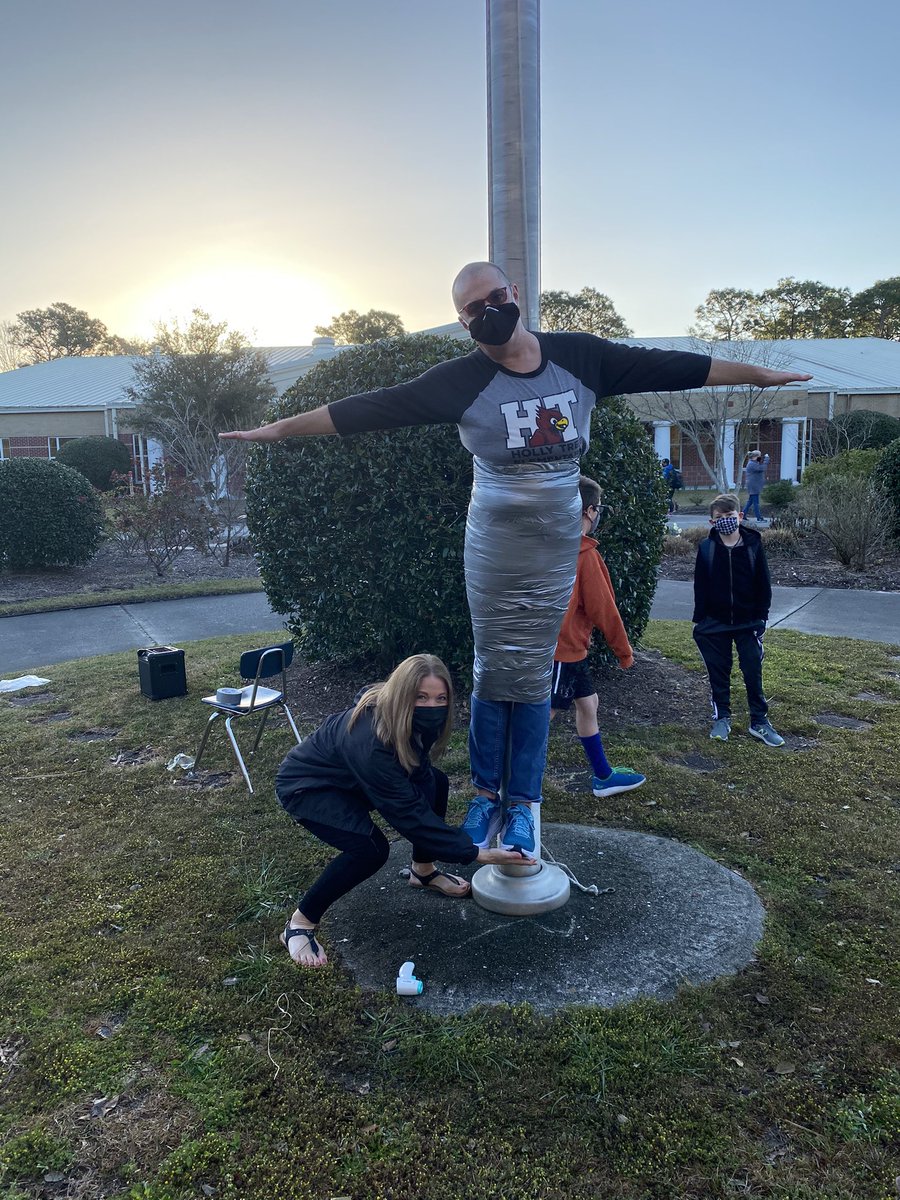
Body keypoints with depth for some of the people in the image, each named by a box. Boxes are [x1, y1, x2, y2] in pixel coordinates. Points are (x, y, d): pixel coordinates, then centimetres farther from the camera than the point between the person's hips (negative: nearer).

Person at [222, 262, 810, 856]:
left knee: (534, 676, 6)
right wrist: (281, 427, -10)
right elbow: (374, 407, -9)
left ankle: (523, 803, 18)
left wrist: (760, 374, 11)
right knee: (494, 672, 6)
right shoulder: (461, 381, -7)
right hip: (493, 547, -1)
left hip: (558, 546, 1)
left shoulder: (580, 357, 0)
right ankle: (486, 795, 22)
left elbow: (669, 366, 5)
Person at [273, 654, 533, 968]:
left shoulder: (416, 719, -19)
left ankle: (423, 871, 17)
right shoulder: (369, 741, -41)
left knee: (435, 783, -3)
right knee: (370, 848, -28)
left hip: (351, 778, 8)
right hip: (306, 786, -8)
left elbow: (417, 770, 0)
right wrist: (476, 853, -32)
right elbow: (408, 813, -36)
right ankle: (299, 923, -9)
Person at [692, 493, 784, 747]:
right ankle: (721, 718, 22)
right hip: (715, 623, 0)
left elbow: (763, 584, 0)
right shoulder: (706, 548, -6)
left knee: (753, 672, 5)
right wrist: (700, 619, -2)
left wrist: (761, 616, -2)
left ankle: (759, 721, 17)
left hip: (748, 622, 0)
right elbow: (700, 586, -1)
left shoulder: (753, 545, -6)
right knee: (718, 673, 9)